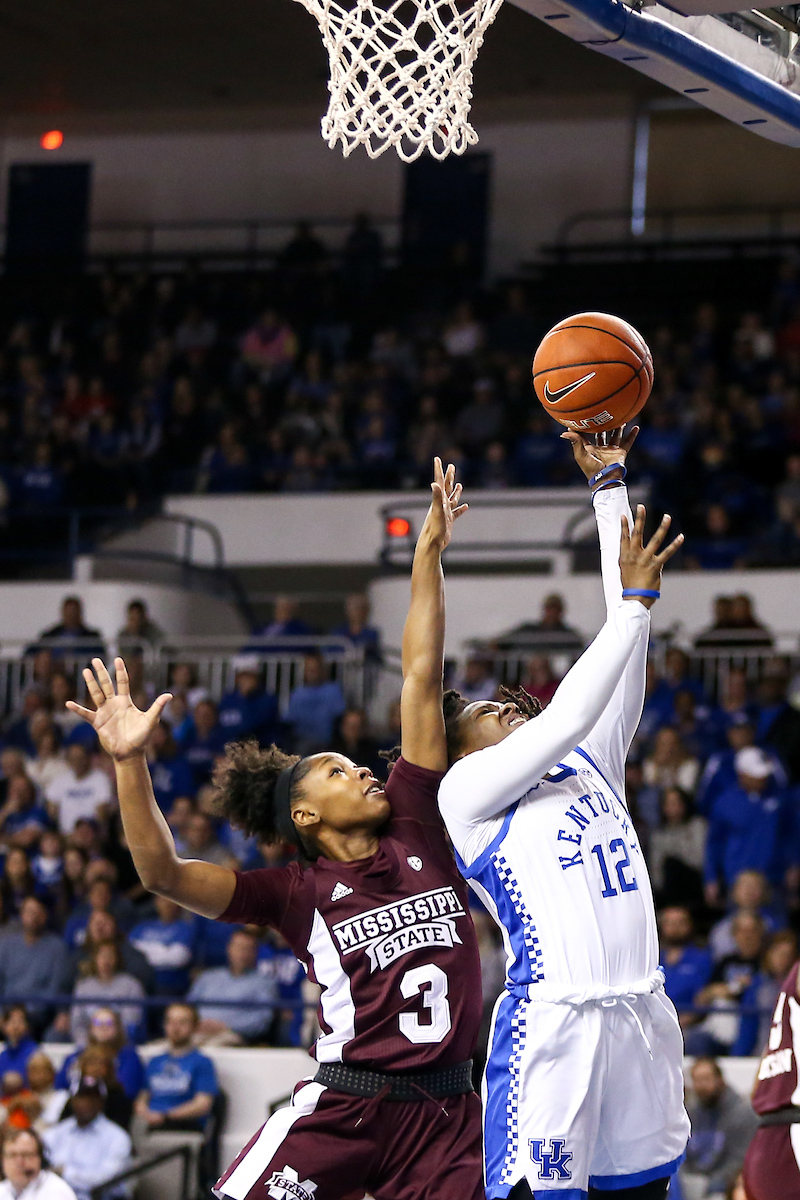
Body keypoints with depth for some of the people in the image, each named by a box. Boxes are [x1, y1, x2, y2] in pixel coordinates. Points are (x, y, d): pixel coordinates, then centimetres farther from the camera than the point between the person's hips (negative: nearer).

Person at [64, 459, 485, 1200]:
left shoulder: (416, 832, 10)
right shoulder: (297, 893, 1)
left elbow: (421, 681, 8)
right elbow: (164, 872, -12)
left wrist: (430, 556, 8)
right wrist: (131, 762, -23)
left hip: (445, 1112, 4)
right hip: (342, 1109, -4)